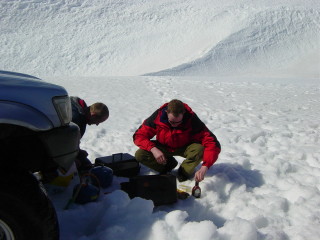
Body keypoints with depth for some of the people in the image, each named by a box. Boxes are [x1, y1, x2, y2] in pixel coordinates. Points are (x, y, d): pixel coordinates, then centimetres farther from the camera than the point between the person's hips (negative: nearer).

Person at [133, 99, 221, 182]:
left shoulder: (192, 120, -30)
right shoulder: (157, 116, -26)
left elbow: (212, 143, -34)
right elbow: (139, 135, -19)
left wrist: (204, 168, -47)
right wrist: (153, 149, -38)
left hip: (185, 148, -1)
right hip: (164, 147, 2)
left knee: (200, 150, -34)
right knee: (139, 155, -23)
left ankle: (184, 171, -5)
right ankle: (168, 163, 3)